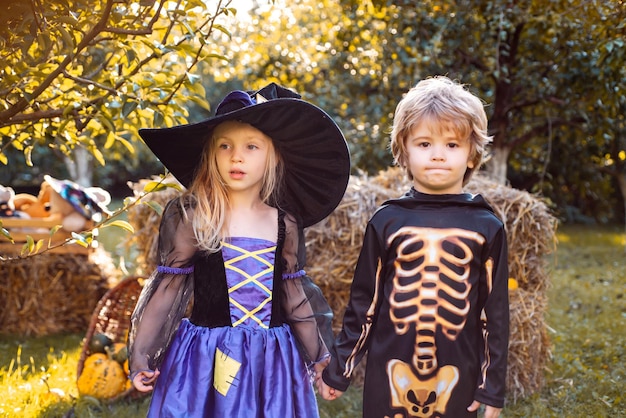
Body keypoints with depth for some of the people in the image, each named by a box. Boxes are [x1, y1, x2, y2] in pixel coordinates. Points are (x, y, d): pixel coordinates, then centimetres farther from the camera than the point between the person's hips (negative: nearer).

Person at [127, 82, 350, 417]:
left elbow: (295, 296, 10)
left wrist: (318, 355, 14)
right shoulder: (190, 217, -6)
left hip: (273, 361, 3)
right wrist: (142, 354, -4)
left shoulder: (285, 225, 2)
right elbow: (168, 288, -4)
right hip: (205, 358, -2)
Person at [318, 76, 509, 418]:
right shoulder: (386, 221, 0)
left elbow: (495, 312, 2)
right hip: (389, 376, 1)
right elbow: (363, 303, 6)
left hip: (458, 379, 0)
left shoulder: (487, 228, -1)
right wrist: (338, 370, 8)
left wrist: (492, 387, 2)